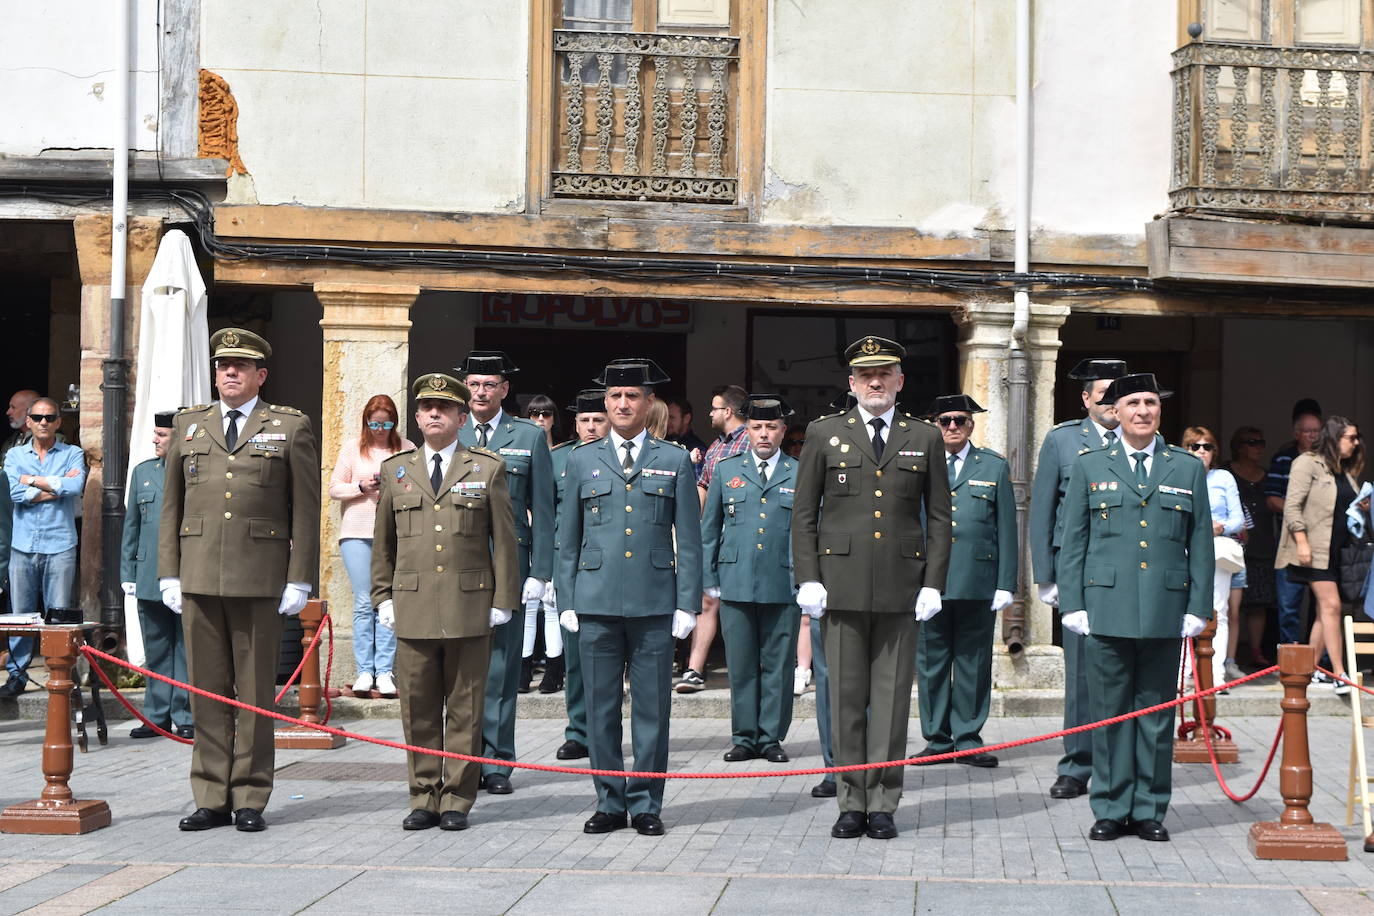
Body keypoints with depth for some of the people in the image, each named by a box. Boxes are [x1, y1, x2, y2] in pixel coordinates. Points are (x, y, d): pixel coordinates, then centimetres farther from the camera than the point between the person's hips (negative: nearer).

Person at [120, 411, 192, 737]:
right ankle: (157, 716, 16)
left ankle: (185, 716, 8)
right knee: (156, 651, 9)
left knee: (186, 650, 1)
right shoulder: (143, 472, 13)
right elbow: (131, 525, 16)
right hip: (150, 580, 4)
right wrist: (128, 572, 11)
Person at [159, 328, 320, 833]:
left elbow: (306, 511, 2)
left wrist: (299, 581, -4)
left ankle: (250, 800, 8)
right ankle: (212, 800, 11)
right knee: (207, 691, 5)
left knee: (256, 692, 1)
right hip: (199, 578, 3)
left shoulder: (290, 427, 5)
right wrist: (169, 575, 8)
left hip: (260, 578, -3)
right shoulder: (188, 425, 14)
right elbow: (171, 505, 15)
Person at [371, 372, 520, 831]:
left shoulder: (487, 469, 5)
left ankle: (457, 800, 9)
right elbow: (382, 543, 17)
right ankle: (424, 798, 12)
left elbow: (504, 541, 5)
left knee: (465, 710, 2)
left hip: (469, 609, -2)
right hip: (412, 609, 2)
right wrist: (383, 598, 10)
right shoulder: (396, 470, 12)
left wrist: (502, 602, 0)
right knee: (418, 709, 4)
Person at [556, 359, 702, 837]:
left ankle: (646, 804, 10)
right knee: (600, 708, 4)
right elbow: (568, 538, 12)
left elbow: (689, 540, 6)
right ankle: (610, 802, 13)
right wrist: (567, 601, 5)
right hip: (596, 604, 1)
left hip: (654, 604, -1)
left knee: (652, 708, 2)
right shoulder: (582, 461, 11)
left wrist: (687, 604, -1)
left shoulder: (674, 461, 8)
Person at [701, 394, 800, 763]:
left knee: (778, 666, 3)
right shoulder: (726, 471, 11)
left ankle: (772, 737, 12)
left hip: (783, 586, -1)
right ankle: (744, 737, 13)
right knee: (741, 665, 4)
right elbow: (708, 529, 13)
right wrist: (710, 578, 7)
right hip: (736, 585, 1)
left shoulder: (800, 475, 7)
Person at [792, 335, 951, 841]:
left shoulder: (924, 438, 9)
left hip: (901, 587, 0)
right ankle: (851, 803, 10)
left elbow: (938, 517, 9)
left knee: (892, 697, 3)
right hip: (842, 585, 0)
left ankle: (883, 803, 9)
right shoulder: (824, 434, 7)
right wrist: (808, 580, -3)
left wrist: (933, 585, 0)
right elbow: (803, 513, 6)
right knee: (846, 698, 3)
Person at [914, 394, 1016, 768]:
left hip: (978, 582, 0)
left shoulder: (995, 467, 11)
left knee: (973, 663, 4)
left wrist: (1005, 584, 0)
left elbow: (1006, 529, 8)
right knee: (931, 663, 4)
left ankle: (967, 739, 11)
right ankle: (937, 738, 12)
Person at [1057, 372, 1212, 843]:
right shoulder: (1090, 467, 9)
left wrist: (1198, 608, 2)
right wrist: (1073, 605, -1)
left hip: (1166, 612, 1)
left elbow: (1201, 545, 10)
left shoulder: (1188, 469, 11)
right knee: (1109, 711, 2)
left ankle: (1150, 810, 13)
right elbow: (1072, 542, 7)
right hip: (1107, 610, -1)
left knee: (1157, 712, 4)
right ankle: (1110, 809, 10)